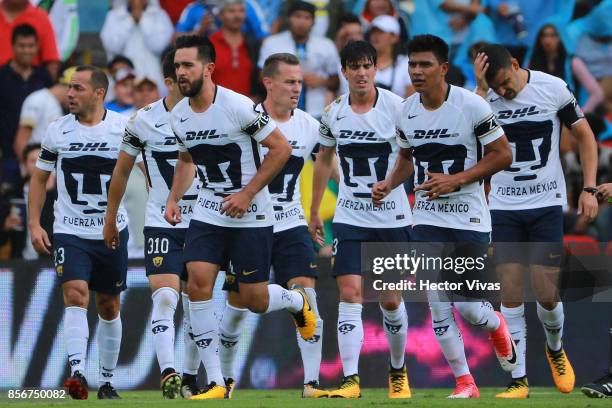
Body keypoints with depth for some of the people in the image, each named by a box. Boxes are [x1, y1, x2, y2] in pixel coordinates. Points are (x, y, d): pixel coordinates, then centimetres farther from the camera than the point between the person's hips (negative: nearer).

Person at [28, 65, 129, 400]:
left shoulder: (125, 128, -5)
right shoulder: (58, 130, 1)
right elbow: (39, 178, 10)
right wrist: (34, 224, 2)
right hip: (69, 231, 0)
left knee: (109, 307, 10)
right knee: (75, 294, -20)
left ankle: (107, 381, 22)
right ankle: (77, 372, -31)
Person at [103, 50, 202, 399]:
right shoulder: (144, 121, -5)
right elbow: (122, 172, 9)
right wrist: (111, 219, 15)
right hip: (161, 224, -2)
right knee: (165, 296, -18)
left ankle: (190, 380, 17)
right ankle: (168, 375, -26)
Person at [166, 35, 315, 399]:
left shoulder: (238, 106, -19)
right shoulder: (179, 116, 1)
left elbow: (281, 149, -13)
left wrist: (246, 194, -16)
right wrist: (174, 198, 6)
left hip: (251, 218, -5)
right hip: (208, 215, 5)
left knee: (255, 301, -1)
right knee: (198, 287, -12)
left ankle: (298, 301, 37)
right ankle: (215, 383, -6)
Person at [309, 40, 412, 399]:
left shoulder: (397, 107, -9)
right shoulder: (334, 113, 1)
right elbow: (324, 160, 17)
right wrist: (314, 212, 20)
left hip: (393, 217, -1)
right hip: (350, 218, 2)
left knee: (391, 301, 7)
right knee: (350, 293, -13)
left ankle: (398, 371, 30)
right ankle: (351, 380, -16)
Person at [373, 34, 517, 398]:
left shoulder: (471, 106, -13)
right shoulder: (406, 112, 2)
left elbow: (503, 155, -9)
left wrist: (457, 180, -18)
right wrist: (389, 184, 0)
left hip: (470, 219, -4)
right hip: (428, 221, 4)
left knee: (468, 308, -1)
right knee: (438, 305, -5)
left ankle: (496, 326, 36)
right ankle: (464, 383, 6)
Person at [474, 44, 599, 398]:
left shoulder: (554, 89, -7)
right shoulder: (485, 95, -4)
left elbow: (585, 135, 4)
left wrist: (589, 188, -5)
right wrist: (480, 89, -26)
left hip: (547, 204, -1)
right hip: (504, 207, 1)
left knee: (547, 295, -3)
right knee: (511, 295, -3)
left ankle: (555, 349, 28)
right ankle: (519, 380, 3)